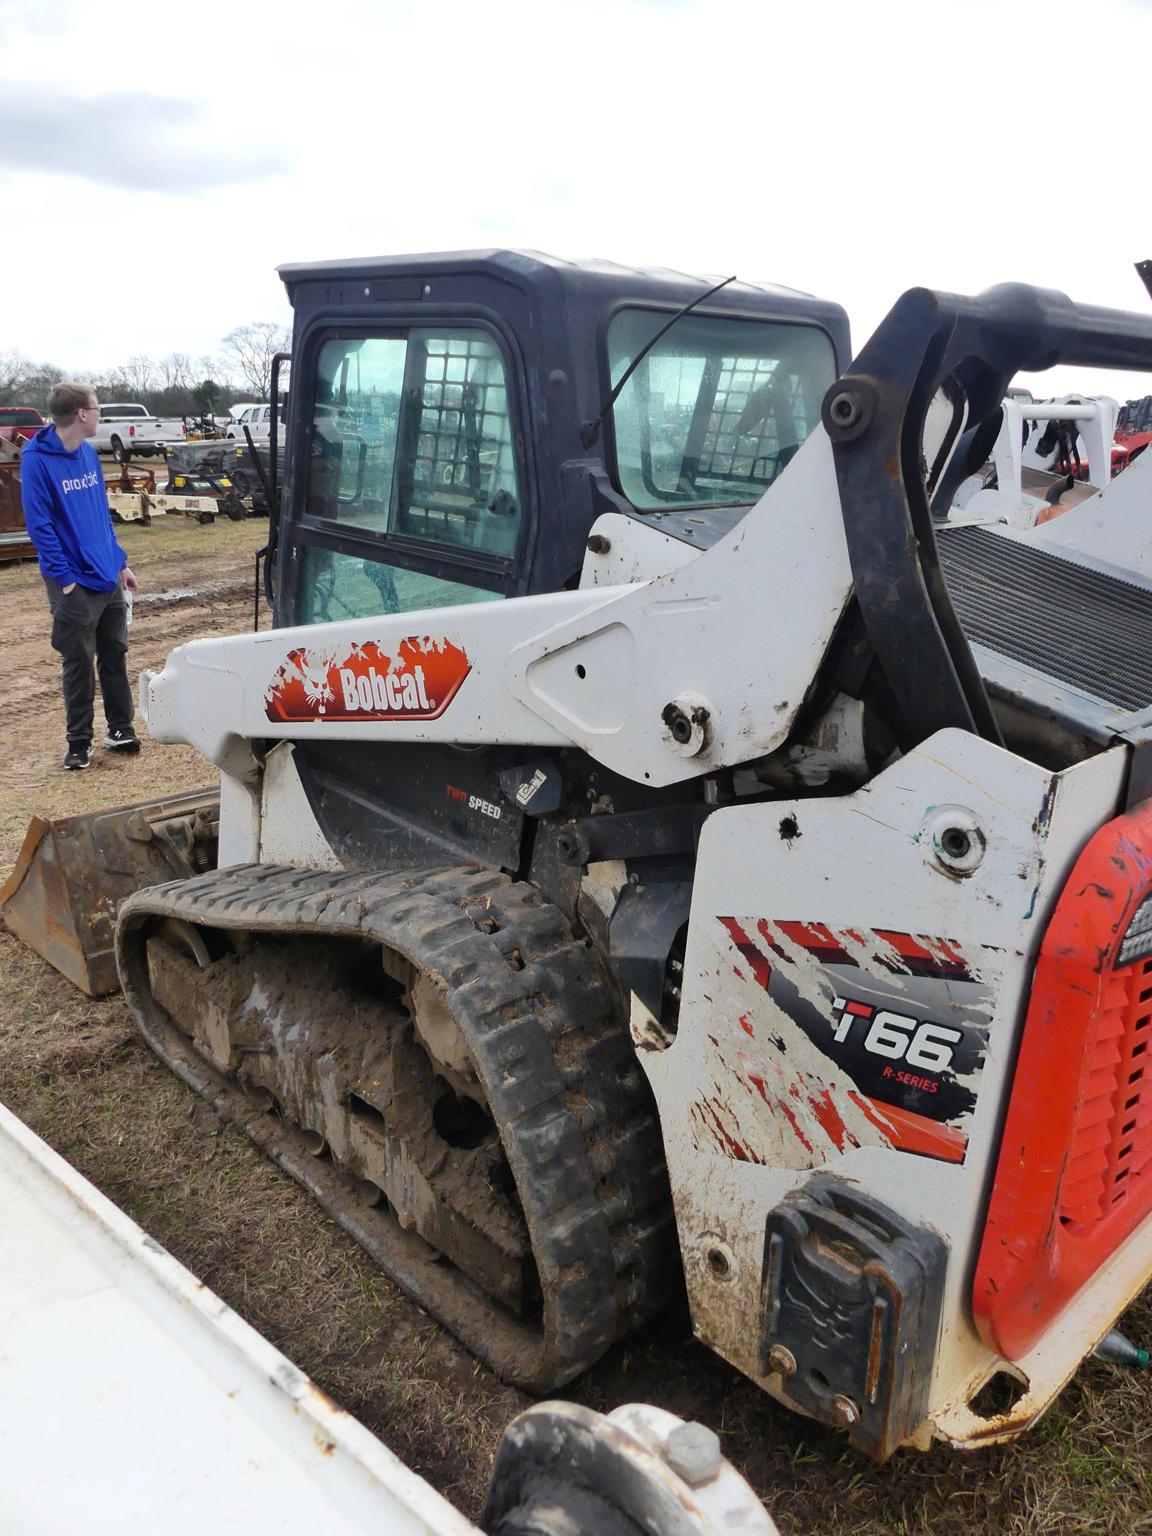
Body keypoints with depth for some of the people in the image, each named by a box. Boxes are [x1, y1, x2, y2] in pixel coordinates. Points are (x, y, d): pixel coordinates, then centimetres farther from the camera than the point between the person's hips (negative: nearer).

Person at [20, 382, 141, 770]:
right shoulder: (37, 460, -13)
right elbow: (39, 524, -15)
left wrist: (120, 563, 12)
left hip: (108, 579, 6)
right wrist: (65, 578, -17)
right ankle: (79, 743, 15)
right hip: (75, 585, -6)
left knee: (115, 656, 13)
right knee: (79, 665, 3)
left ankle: (121, 729, 25)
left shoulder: (89, 453, 8)